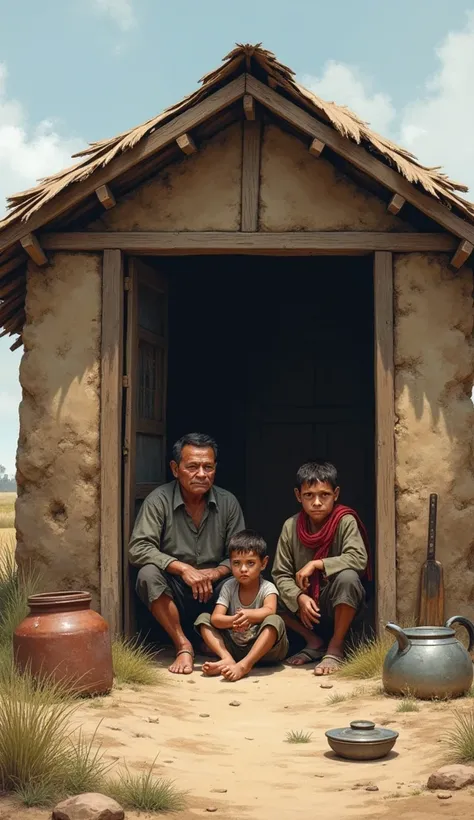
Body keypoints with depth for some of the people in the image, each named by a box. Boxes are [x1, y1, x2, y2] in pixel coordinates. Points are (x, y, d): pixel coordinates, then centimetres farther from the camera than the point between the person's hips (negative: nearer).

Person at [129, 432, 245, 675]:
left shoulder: (228, 502, 2)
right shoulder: (159, 500, -7)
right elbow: (138, 549, -17)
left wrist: (215, 573, -21)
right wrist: (183, 568, -28)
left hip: (214, 594, 2)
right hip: (173, 595, -2)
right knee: (149, 574, -32)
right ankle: (183, 646, -18)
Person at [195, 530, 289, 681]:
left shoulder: (267, 588, -10)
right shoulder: (229, 587, -2)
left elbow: (269, 611, -31)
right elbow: (215, 618, -14)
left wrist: (248, 615, -51)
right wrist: (233, 621, -36)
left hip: (263, 647, -4)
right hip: (234, 646, 4)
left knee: (275, 621, -31)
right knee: (203, 618, -8)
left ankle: (244, 665, -40)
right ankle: (227, 659, -30)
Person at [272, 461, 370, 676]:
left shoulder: (345, 521, -15)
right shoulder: (291, 526, -6)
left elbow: (359, 558, -29)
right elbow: (280, 575, -7)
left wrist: (316, 564, -27)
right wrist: (299, 597, -25)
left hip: (340, 602, -4)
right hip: (305, 601, 4)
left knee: (348, 577, -35)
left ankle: (335, 648, -15)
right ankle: (314, 642, 4)